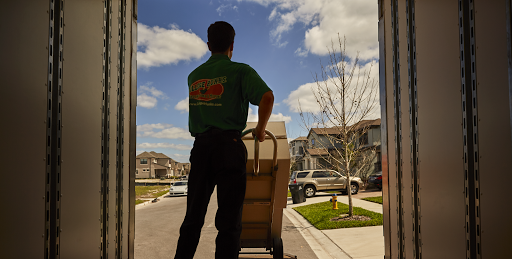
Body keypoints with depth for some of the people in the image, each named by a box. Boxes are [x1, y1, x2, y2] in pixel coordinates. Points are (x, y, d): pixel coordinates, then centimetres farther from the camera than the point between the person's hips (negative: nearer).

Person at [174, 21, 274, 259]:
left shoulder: (194, 75, 16)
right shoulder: (240, 71, 0)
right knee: (229, 219, 1)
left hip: (200, 146, 5)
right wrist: (260, 129, -2)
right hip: (228, 144, -4)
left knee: (193, 216, 13)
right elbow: (267, 96, -15)